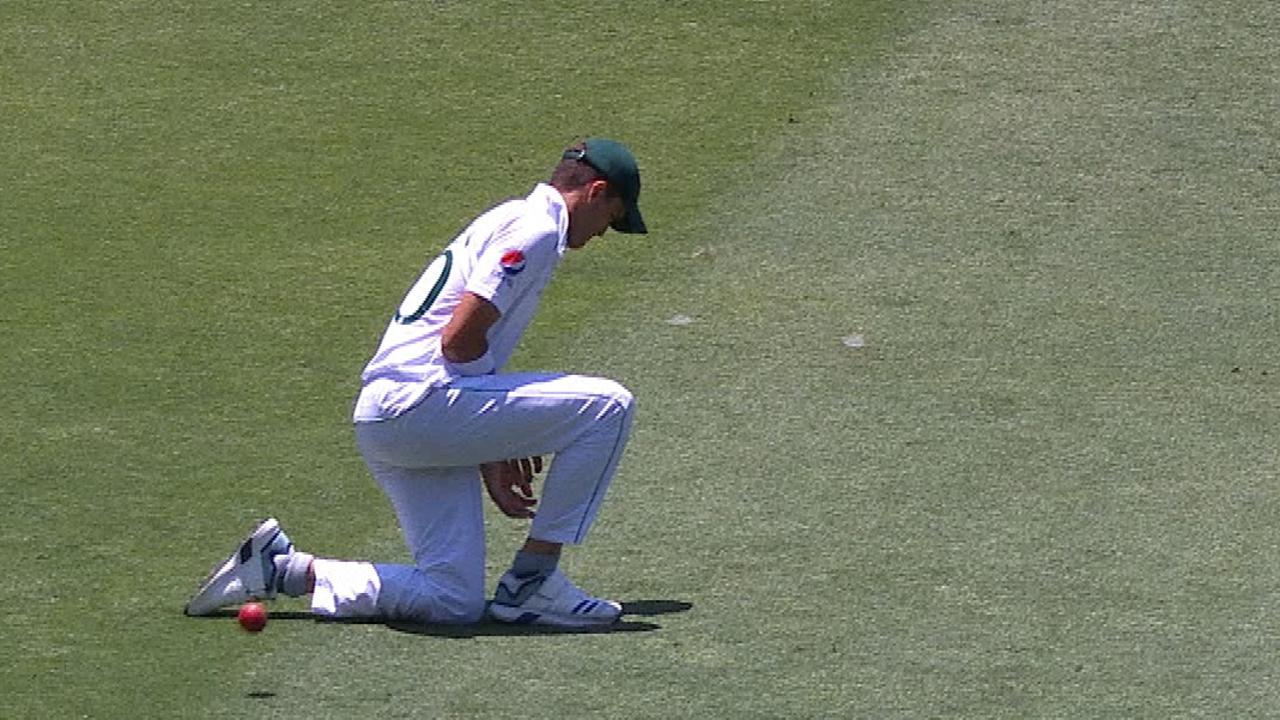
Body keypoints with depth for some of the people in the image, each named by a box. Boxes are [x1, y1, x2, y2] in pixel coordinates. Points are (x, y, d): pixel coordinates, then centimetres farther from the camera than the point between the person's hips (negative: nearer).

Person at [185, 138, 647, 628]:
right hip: (422, 399, -10)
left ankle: (281, 568, 7)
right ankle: (531, 582, -6)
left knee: (454, 601, 6)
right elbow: (460, 337, -16)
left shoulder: (507, 220, 26)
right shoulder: (535, 229, -6)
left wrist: (492, 461, 21)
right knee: (607, 407, -10)